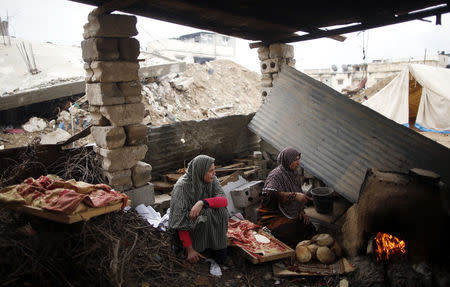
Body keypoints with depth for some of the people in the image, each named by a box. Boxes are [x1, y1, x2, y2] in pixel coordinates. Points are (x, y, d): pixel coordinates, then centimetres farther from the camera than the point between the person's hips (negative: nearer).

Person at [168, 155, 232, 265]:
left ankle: (218, 251, -12)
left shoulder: (212, 180, -11)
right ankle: (198, 248, -11)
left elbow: (224, 201, -22)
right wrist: (190, 250, -27)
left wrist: (202, 203, -40)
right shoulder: (182, 186, -27)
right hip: (188, 225, -5)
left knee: (220, 210, -23)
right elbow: (180, 219, -27)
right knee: (206, 214, -31)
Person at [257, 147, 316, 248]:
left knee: (310, 228, -10)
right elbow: (271, 193, -36)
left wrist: (301, 211, 7)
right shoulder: (276, 174, -17)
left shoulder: (295, 173, 9)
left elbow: (299, 193, 20)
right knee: (291, 233, -28)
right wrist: (294, 195, -40)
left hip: (290, 214, 8)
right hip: (273, 215, -8)